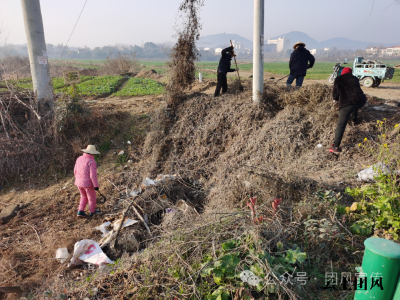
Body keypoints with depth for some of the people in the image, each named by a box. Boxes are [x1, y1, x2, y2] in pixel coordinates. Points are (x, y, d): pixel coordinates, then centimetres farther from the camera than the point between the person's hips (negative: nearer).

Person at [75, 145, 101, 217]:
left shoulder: (79, 159, 2)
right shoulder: (92, 162, -20)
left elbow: (75, 171, 10)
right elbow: (93, 175, -22)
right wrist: (96, 185, -15)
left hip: (79, 182, 7)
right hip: (88, 183, -6)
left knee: (84, 197, 24)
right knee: (92, 198, 14)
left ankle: (80, 211, 19)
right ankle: (92, 212, 30)